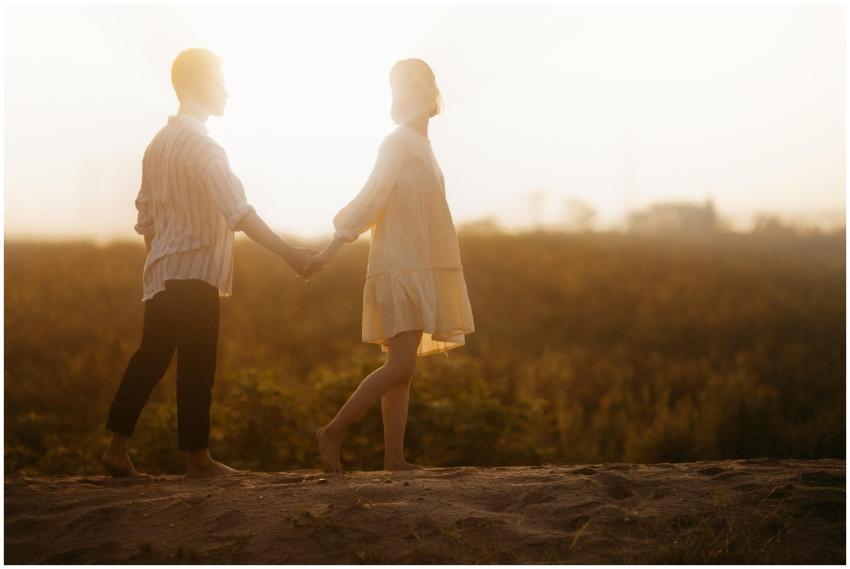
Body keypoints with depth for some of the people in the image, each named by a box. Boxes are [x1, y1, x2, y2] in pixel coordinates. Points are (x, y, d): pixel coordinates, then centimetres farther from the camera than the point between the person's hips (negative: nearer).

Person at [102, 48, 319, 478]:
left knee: (150, 357, 11)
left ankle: (118, 449, 12)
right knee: (196, 365, -3)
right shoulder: (199, 144, -14)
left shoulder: (159, 143, 15)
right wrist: (288, 253, -27)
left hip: (161, 273, 9)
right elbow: (239, 212, -25)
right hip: (193, 271, -9)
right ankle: (197, 458, 1)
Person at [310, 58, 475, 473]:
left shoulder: (418, 145, 17)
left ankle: (394, 457, 3)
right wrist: (331, 251, -16)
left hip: (418, 271, 9)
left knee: (401, 367, 4)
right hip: (400, 271, -9)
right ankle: (333, 433, -7)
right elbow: (369, 201, -14)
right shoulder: (398, 143, -9)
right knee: (401, 365, -15)